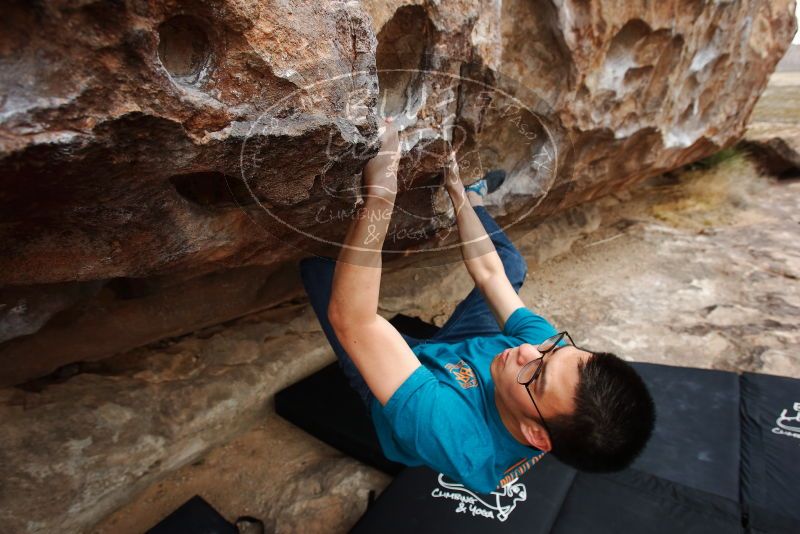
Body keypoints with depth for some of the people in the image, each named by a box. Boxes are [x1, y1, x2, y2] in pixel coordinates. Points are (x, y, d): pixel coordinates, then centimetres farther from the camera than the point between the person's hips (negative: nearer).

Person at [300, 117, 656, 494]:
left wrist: (380, 192, -55)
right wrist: (456, 190, -11)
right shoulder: (552, 357, -31)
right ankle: (472, 191, 36)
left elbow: (351, 319, -51)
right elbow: (489, 273, -18)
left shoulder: (462, 443, -47)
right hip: (456, 351, 4)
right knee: (509, 263, 6)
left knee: (316, 264, -9)